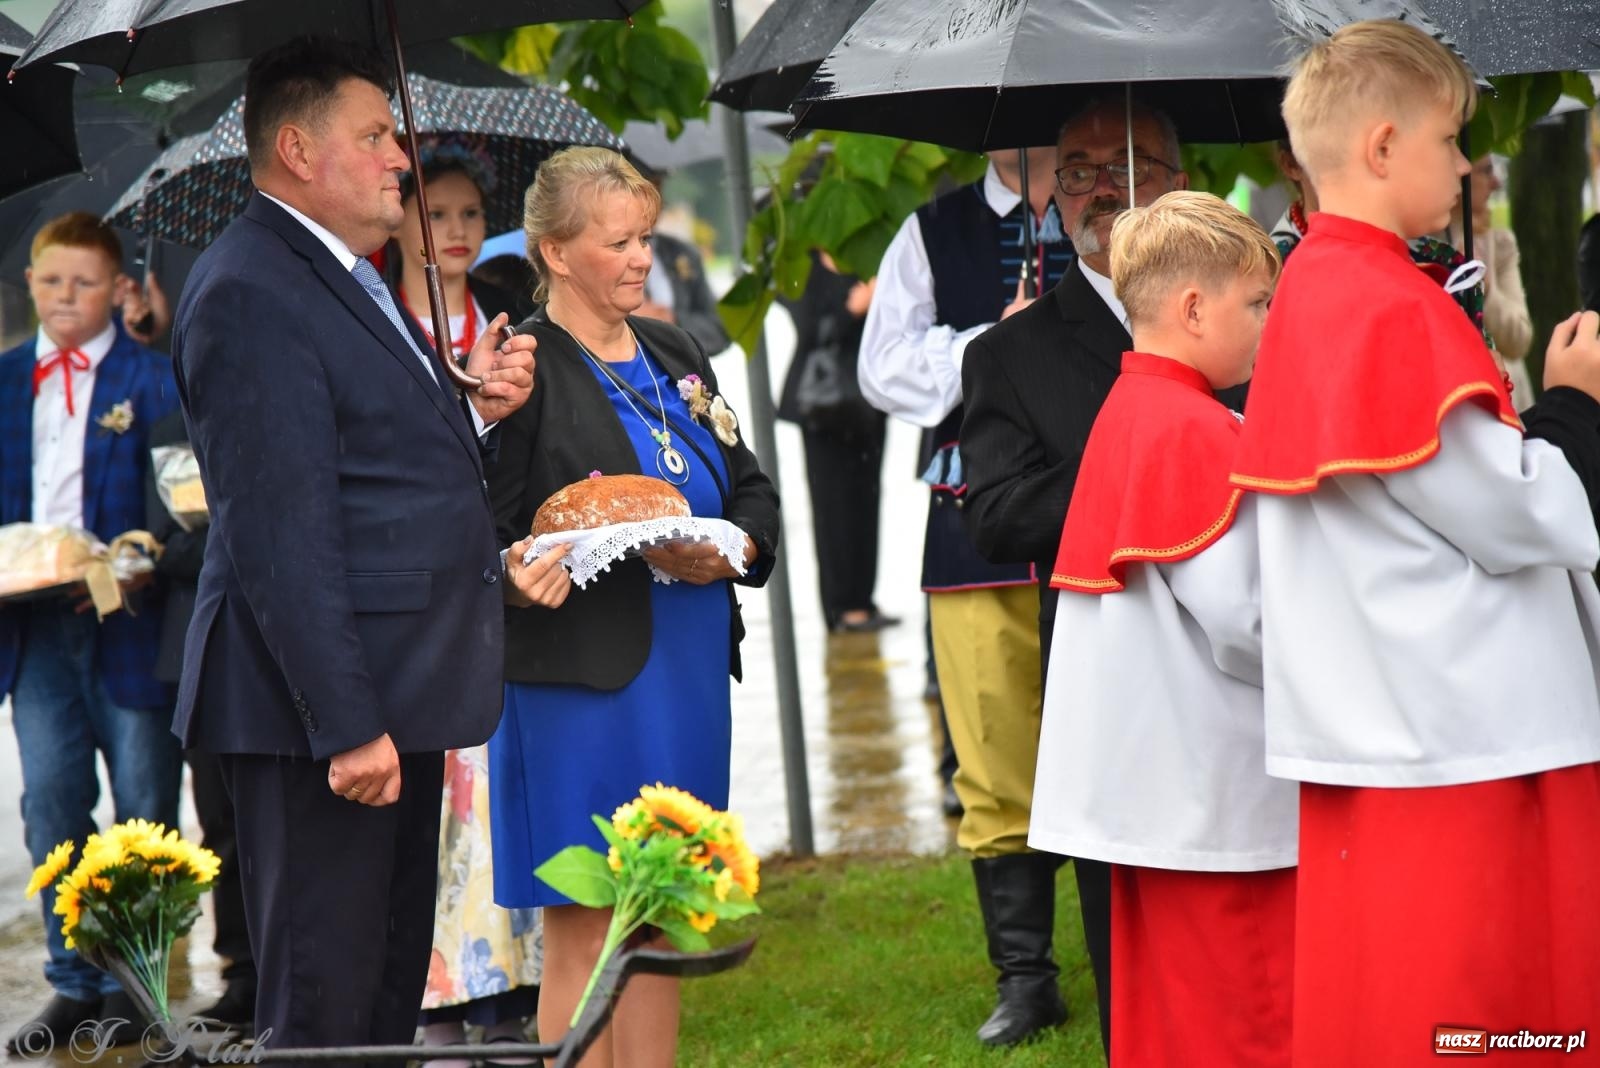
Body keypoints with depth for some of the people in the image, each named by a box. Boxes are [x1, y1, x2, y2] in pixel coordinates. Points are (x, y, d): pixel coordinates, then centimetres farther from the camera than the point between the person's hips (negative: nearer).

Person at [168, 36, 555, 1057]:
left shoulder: (351, 281, 18)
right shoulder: (250, 291, -15)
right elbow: (281, 531, -21)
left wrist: (473, 410, 4)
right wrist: (348, 724, -24)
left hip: (398, 701, 10)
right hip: (327, 706, -10)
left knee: (393, 988, 16)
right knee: (323, 1010, -5)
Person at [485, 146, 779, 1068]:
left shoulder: (675, 355, 14)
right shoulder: (524, 369, -9)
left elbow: (751, 490, 19)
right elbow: (488, 534, -15)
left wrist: (731, 549, -2)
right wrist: (634, 551, -24)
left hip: (687, 674, 7)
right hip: (577, 681, -7)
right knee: (583, 931, -3)